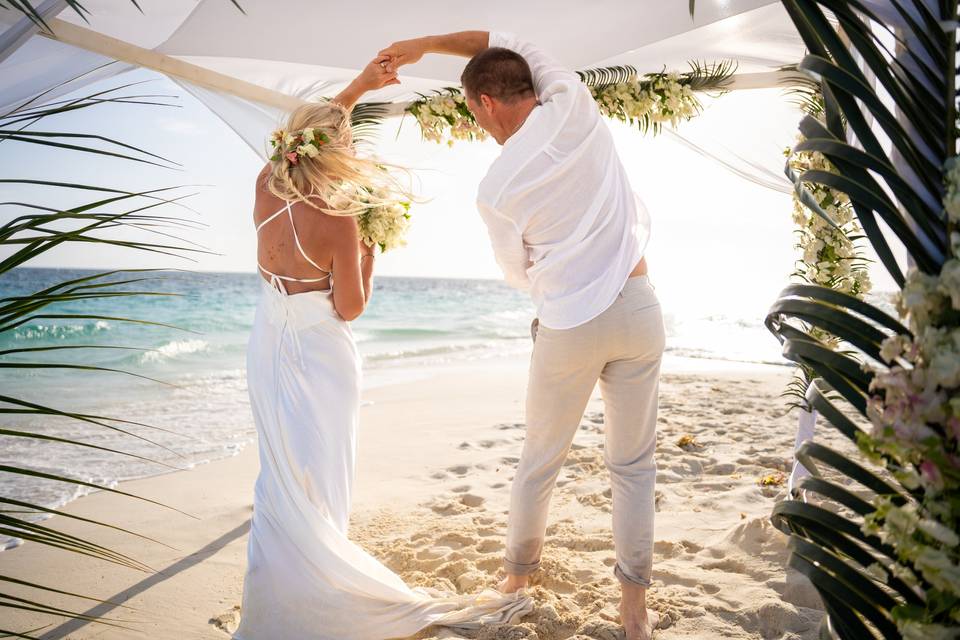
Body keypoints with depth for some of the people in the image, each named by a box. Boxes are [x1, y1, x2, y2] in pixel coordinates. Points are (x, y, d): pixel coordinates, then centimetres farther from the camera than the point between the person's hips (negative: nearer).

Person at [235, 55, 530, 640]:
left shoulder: (266, 187, -5)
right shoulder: (338, 223, -23)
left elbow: (306, 132, 14)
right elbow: (350, 309, -13)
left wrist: (358, 87, 16)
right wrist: (370, 249, -4)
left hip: (269, 345, 7)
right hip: (320, 352, -6)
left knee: (281, 468, 17)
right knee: (321, 470, 8)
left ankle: (280, 583, 32)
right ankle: (316, 585, 22)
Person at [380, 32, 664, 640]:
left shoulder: (496, 189, -8)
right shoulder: (576, 106, -3)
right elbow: (510, 42, 14)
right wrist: (426, 43, 14)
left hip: (569, 327, -2)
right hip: (638, 307, 3)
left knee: (540, 460, 18)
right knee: (634, 462, 12)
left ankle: (519, 569, 37)